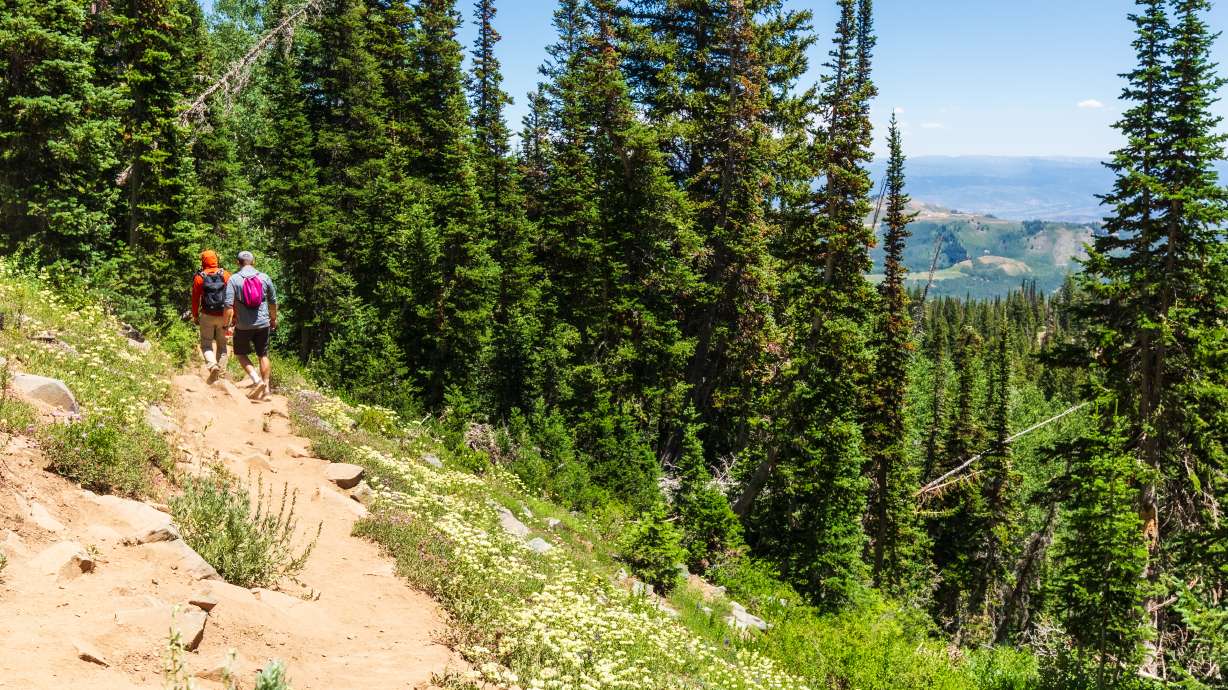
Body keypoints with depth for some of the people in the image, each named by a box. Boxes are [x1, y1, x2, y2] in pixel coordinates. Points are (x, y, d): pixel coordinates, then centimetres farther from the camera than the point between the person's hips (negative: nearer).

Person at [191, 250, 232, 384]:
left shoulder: (199, 277, -4)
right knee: (222, 344, 14)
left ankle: (212, 365, -20)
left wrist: (195, 316, 11)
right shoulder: (226, 275, -2)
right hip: (223, 316, 2)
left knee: (206, 344, 6)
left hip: (207, 316, -1)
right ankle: (221, 371, 13)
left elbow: (195, 299, 0)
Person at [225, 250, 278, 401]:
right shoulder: (264, 278, 1)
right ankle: (265, 390, 13)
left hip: (243, 325, -2)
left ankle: (257, 380, -4)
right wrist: (274, 319, 24)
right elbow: (273, 302, 9)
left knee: (241, 354, 15)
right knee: (263, 355, 12)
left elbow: (229, 304, -13)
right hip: (263, 323, 2)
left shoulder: (234, 279, -7)